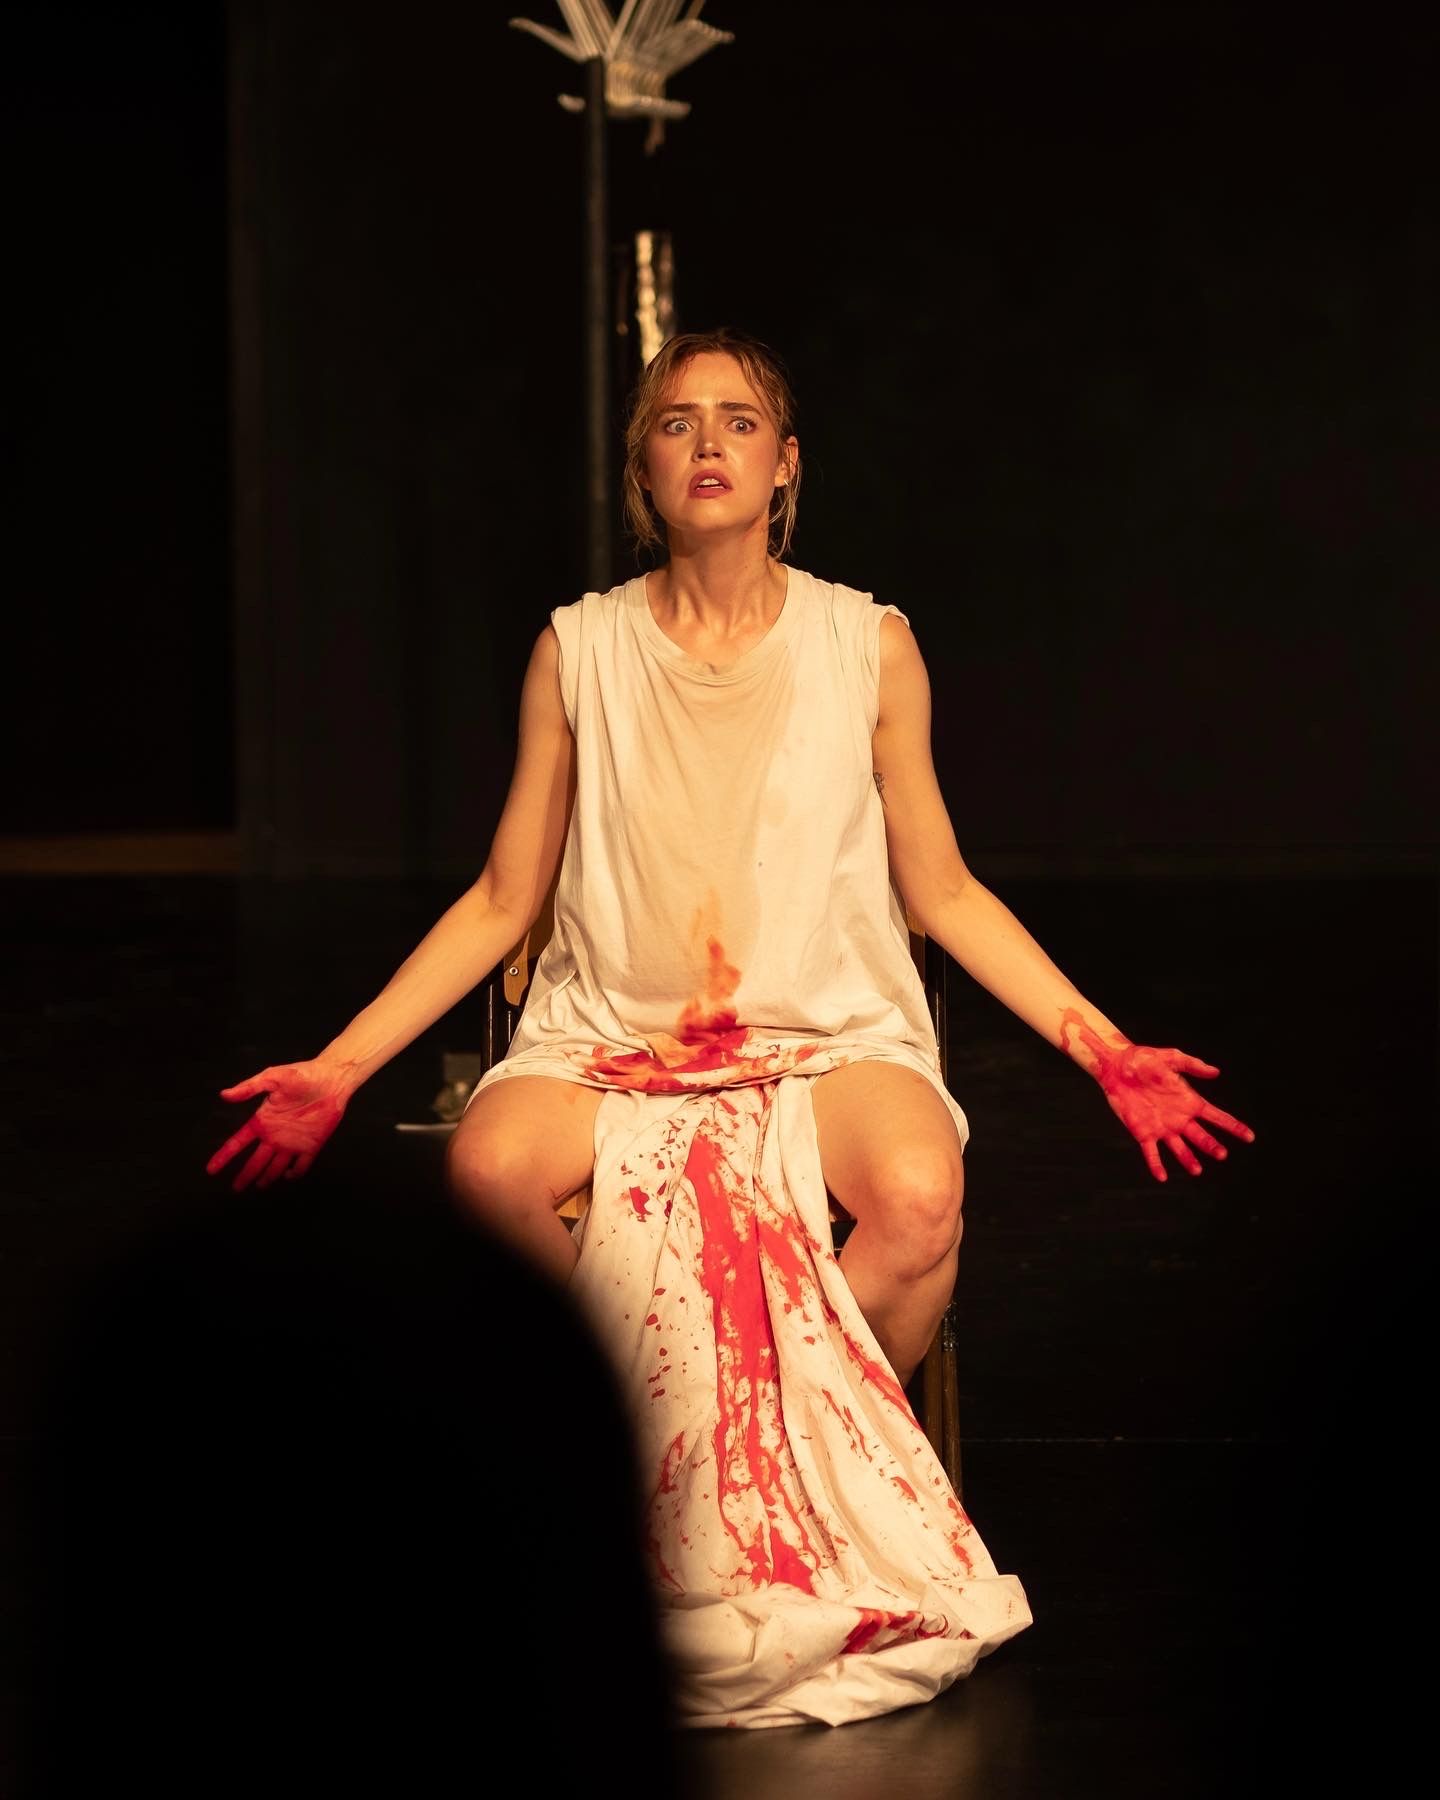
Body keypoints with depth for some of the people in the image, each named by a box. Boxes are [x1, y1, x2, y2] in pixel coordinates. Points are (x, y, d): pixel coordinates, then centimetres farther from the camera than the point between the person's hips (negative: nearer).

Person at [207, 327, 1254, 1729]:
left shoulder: (868, 644, 5)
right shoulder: (579, 650, 6)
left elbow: (942, 892, 12)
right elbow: (502, 900, 11)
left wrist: (1100, 1045, 2)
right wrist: (337, 1069, 5)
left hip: (830, 1033, 0)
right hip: (615, 1035, 1)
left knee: (920, 1195, -35)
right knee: (491, 1165, -33)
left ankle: (822, 1493, -9)